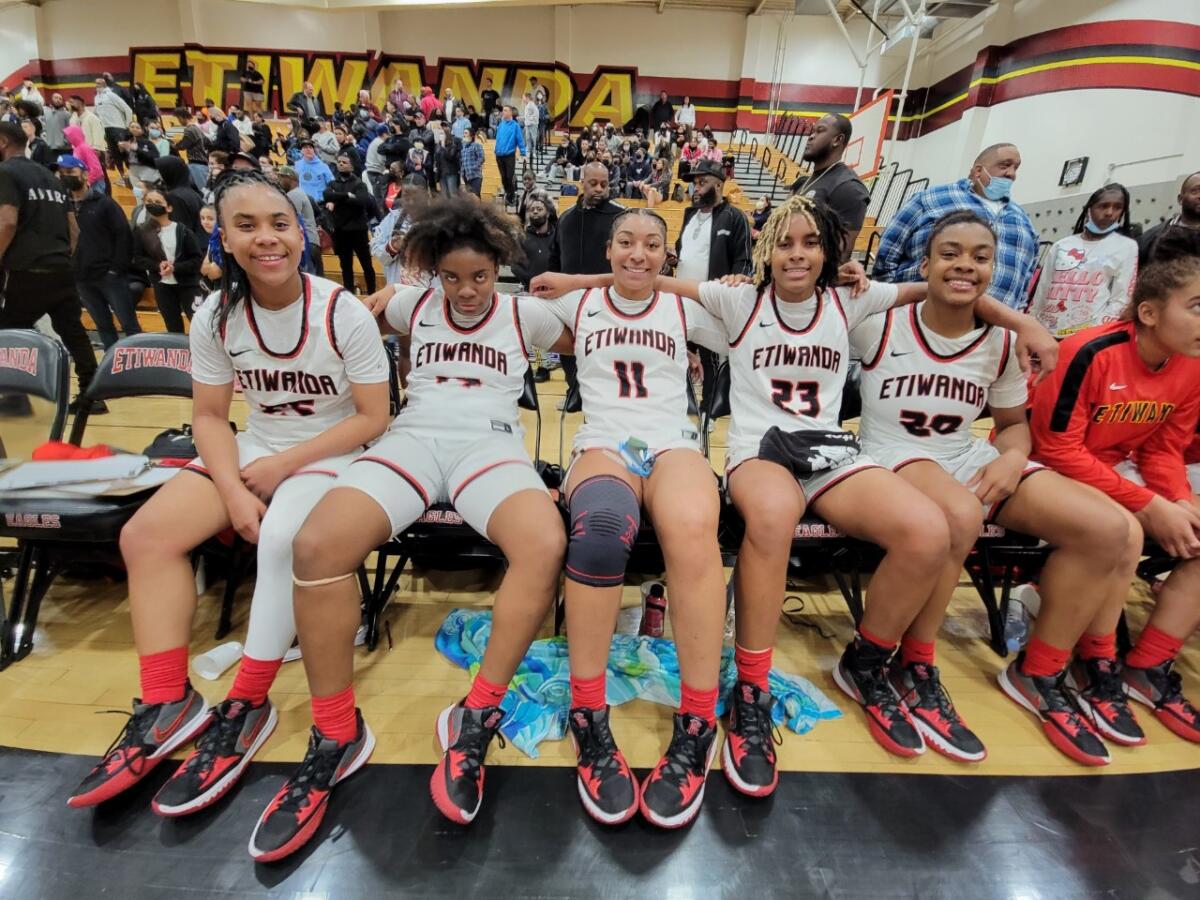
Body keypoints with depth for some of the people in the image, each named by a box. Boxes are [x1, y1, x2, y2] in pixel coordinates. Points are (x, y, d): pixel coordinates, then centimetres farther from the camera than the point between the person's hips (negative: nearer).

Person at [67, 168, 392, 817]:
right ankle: (167, 704, -1)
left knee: (281, 538, -33)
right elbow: (209, 416, 2)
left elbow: (373, 417, -14)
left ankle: (244, 709, -15)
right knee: (146, 534, -10)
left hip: (331, 454, -5)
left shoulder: (343, 313, -14)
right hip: (255, 447, 6)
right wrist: (234, 493, -15)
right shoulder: (216, 317, -2)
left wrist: (285, 466, -17)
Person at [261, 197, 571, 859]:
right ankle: (336, 735, -10)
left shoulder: (524, 314, 15)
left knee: (544, 545, -36)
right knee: (316, 545, -29)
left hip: (490, 445, -1)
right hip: (412, 439, 2)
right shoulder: (415, 305, 18)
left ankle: (476, 719, -18)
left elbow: (583, 348, 32)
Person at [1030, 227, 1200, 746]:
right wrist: (1149, 506, -24)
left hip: (1117, 468, 8)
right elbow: (1056, 450, -23)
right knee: (1123, 531, -32)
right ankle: (1101, 665, -10)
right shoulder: (1091, 353, -23)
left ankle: (1147, 669, 1)